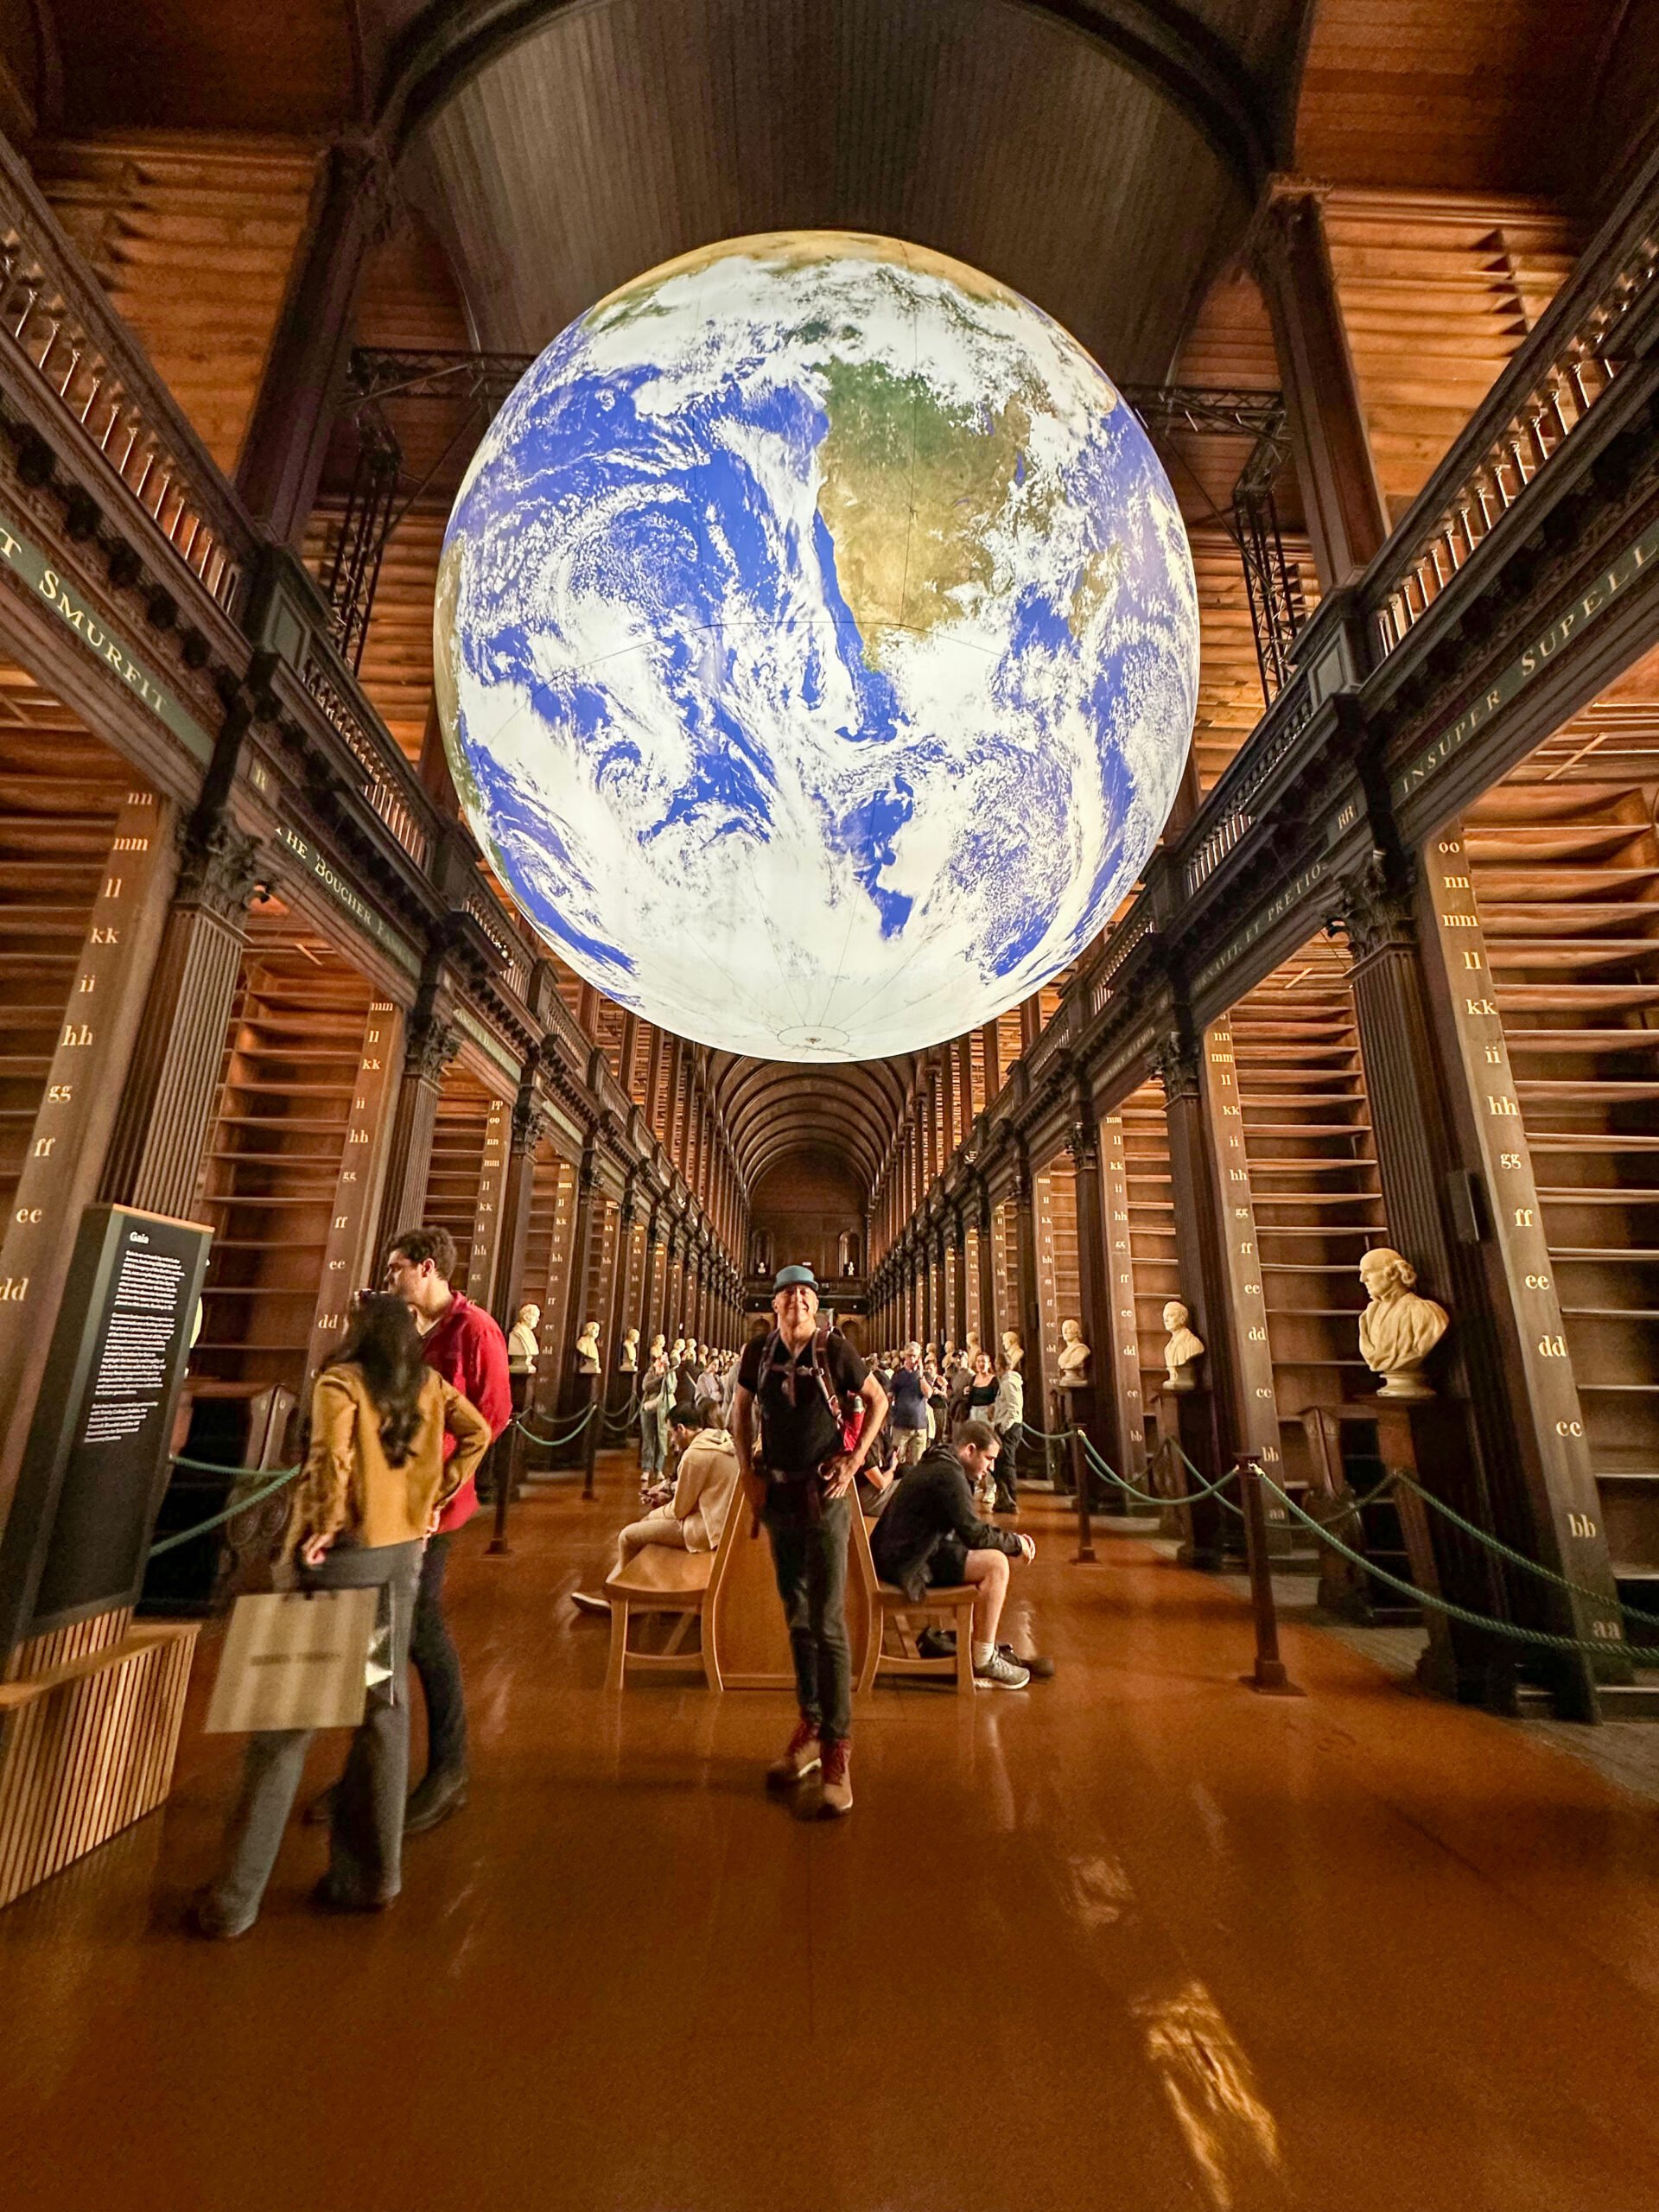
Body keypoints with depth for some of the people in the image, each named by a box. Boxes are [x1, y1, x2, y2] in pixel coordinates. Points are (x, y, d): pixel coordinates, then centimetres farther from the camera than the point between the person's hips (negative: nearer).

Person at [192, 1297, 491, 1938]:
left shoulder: (341, 1380, -10)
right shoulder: (429, 1384, 4)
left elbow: (331, 1458, -22)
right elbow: (477, 1433, 2)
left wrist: (320, 1526, -9)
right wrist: (435, 1497, 10)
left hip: (346, 1552, -5)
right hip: (405, 1550, 5)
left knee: (288, 1714, 7)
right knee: (385, 1705, 15)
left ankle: (235, 1901, 18)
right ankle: (372, 1874, 26)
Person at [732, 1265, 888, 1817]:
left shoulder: (834, 1349, -12)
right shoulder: (760, 1352, -3)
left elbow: (878, 1400, 0)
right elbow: (739, 1411, 13)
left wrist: (853, 1463, -8)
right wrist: (749, 1471, 4)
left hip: (825, 1496, -4)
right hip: (778, 1496, 4)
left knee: (828, 1623, -3)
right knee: (797, 1619, 15)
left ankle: (837, 1750, 8)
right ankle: (809, 1729, 30)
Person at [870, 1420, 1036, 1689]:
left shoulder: (938, 1465, 16)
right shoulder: (948, 1475, -17)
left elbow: (968, 1529, 21)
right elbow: (974, 1534, -20)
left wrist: (1011, 1540, 9)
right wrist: (1016, 1543, -4)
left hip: (899, 1553, 11)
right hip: (910, 1561, -11)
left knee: (989, 1556, 20)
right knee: (996, 1564, -15)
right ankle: (983, 1663, -6)